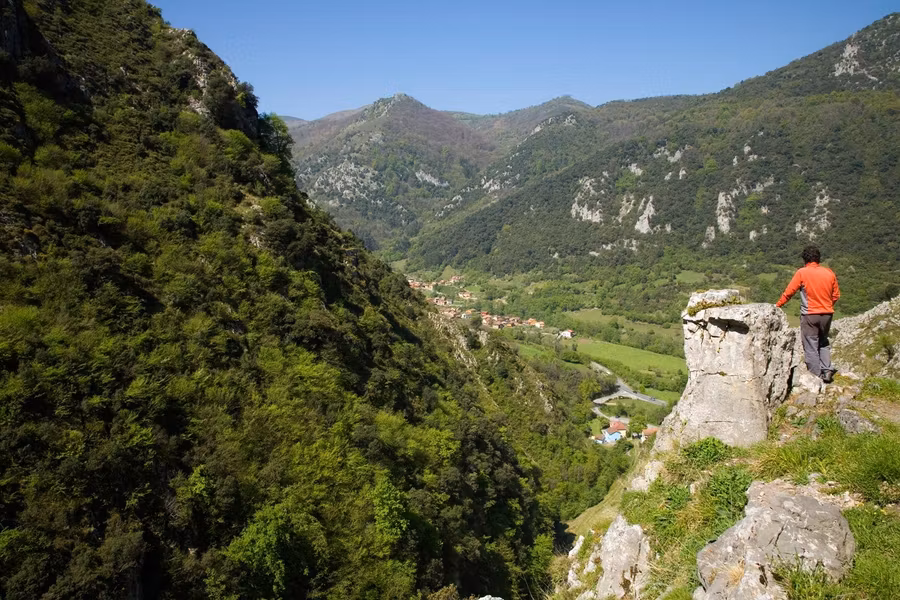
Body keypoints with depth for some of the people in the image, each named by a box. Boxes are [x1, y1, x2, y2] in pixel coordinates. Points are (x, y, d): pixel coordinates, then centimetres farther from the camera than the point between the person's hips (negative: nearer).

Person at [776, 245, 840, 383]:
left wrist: (778, 305, 6)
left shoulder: (802, 273, -10)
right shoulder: (829, 273, 2)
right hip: (827, 314, 4)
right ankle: (826, 370, 11)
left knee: (811, 346, 3)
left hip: (809, 315, -4)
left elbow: (789, 292, -6)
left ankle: (816, 377, 5)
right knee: (824, 343, 22)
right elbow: (836, 295, 8)